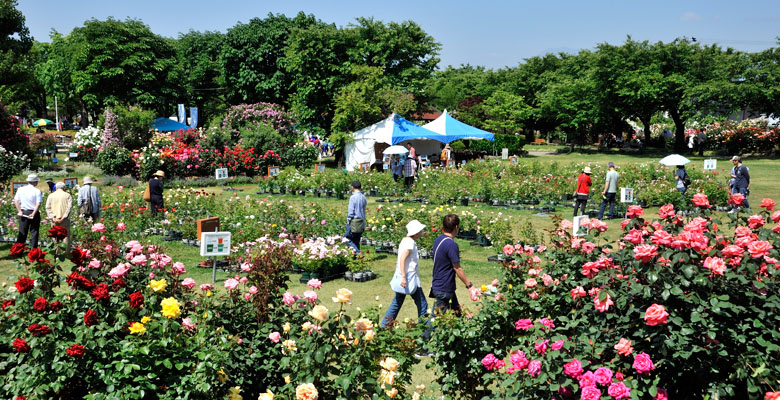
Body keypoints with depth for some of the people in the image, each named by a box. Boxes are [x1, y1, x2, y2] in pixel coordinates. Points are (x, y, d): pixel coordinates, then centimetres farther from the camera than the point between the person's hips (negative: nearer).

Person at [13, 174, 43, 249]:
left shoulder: (20, 189, 4)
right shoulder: (37, 191, -8)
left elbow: (16, 201, 2)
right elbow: (38, 204, -16)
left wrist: (19, 211, 0)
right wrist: (33, 214, -14)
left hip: (23, 212, 4)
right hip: (34, 212, -4)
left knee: (22, 232, 9)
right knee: (34, 232, 4)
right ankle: (33, 249, 4)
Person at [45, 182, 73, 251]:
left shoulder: (51, 196, 9)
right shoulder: (67, 195, 3)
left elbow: (48, 208, 0)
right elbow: (69, 207, -9)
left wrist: (53, 217, -7)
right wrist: (63, 217, -11)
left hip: (55, 220, 2)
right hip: (65, 220, -2)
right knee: (66, 236, 3)